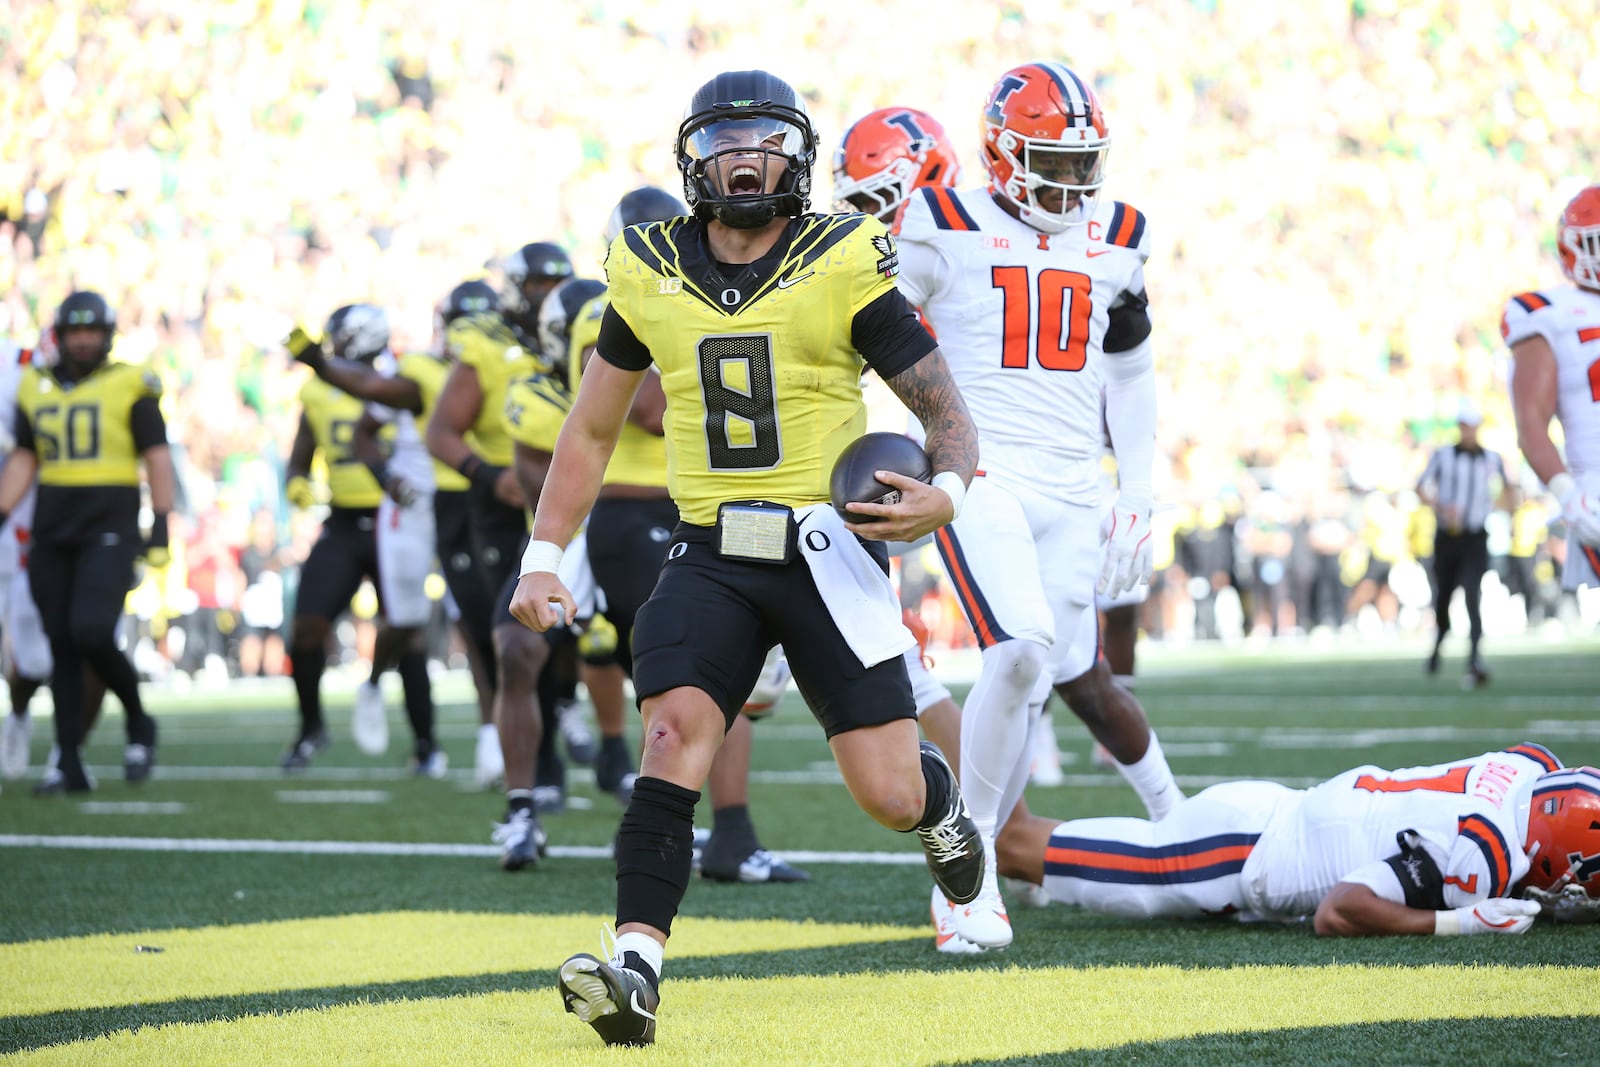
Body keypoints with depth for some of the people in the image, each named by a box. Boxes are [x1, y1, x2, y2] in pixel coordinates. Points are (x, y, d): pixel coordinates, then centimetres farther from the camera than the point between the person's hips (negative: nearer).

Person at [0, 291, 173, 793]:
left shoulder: (130, 388, -3)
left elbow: (158, 461, -3)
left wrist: (160, 528, -10)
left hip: (110, 530, -5)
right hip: (52, 532, 5)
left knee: (92, 633, -19)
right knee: (62, 647, 3)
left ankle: (138, 722, 6)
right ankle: (69, 764, 6)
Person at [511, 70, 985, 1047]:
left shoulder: (843, 270, -4)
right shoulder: (651, 276, 6)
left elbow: (947, 412, 0)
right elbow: (592, 431, 16)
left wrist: (946, 492, -22)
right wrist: (543, 557, 9)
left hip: (828, 548, -2)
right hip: (711, 554, 2)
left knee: (890, 795, -3)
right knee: (673, 733, -21)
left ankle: (940, 803, 36)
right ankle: (637, 972, -27)